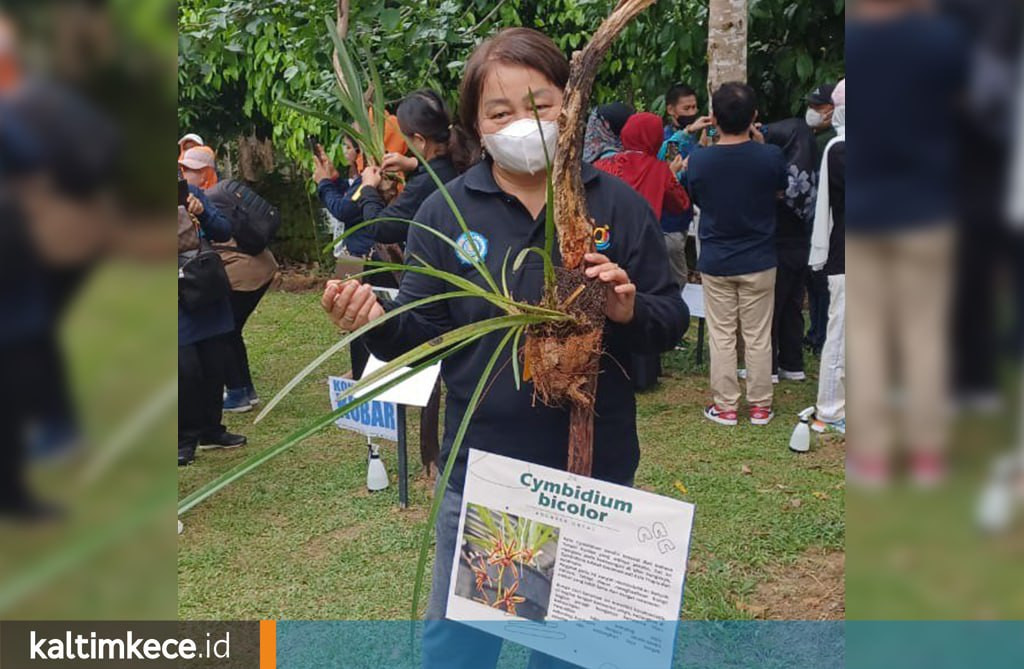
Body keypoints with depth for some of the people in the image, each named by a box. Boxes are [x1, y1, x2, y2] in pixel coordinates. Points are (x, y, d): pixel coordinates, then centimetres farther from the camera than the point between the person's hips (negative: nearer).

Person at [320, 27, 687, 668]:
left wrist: (630, 311, -21)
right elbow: (425, 336, -1)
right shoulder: (446, 213, -2)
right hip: (480, 465, 0)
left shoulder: (618, 203, -3)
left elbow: (672, 322, 0)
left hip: (594, 465, 0)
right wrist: (378, 323, -22)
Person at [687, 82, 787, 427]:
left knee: (722, 337, 10)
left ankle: (725, 406, 16)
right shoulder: (770, 156, -13)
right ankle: (760, 406, 20)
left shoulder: (699, 159, -12)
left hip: (715, 262, 0)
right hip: (759, 261, 0)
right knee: (758, 338, 10)